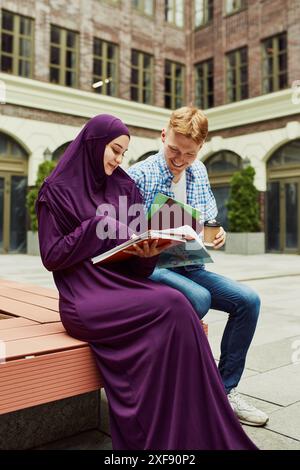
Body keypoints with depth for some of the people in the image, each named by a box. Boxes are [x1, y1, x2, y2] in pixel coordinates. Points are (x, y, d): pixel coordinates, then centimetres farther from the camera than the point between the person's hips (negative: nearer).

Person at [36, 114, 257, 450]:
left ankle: (195, 433, -21)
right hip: (86, 300, -5)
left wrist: (148, 252, -11)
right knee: (172, 306, -29)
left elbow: (136, 256, 13)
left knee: (175, 312, -28)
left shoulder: (124, 187, 15)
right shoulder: (57, 190, 1)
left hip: (124, 288, 5)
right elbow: (51, 256, -6)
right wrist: (97, 225, -12)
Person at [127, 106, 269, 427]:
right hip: (150, 268, -6)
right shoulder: (139, 175, -10)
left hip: (189, 267, 7)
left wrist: (217, 234, -6)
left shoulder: (199, 172, 10)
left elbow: (209, 219, 17)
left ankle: (224, 391, 4)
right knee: (199, 298, -33)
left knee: (248, 300, -10)